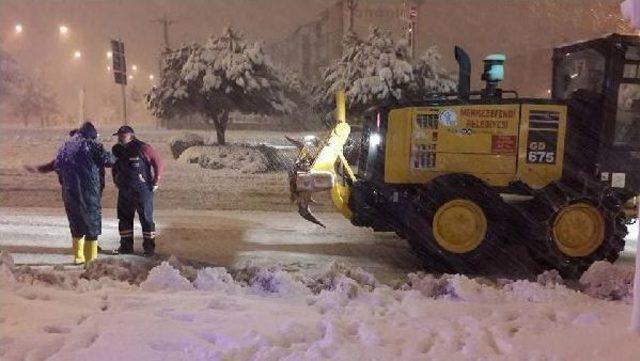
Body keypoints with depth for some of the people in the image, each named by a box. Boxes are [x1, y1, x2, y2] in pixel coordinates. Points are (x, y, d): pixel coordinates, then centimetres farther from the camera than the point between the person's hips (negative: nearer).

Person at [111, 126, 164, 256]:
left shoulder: (143, 148, -11)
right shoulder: (117, 150, 8)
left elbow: (159, 164, -9)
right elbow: (114, 167, 25)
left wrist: (155, 183, -8)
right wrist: (117, 181, 18)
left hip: (142, 190, -6)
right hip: (124, 191, 6)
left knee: (146, 218, -3)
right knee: (124, 218, 11)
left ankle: (149, 247, 5)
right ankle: (126, 246, 23)